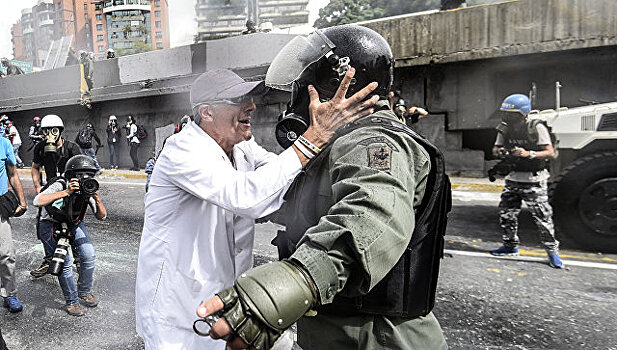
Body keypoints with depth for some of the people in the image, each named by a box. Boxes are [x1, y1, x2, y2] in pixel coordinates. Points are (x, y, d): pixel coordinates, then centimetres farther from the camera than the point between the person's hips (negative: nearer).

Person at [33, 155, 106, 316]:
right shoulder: (60, 185, -27)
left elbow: (101, 216, -13)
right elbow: (37, 201, -44)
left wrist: (96, 198, -30)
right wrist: (66, 192, -47)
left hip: (74, 224, 4)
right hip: (52, 225, -4)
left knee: (88, 255, -9)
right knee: (65, 261, -18)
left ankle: (84, 291, 16)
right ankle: (71, 301, 0)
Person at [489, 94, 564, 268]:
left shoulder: (537, 128, -13)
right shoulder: (504, 129, 3)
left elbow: (551, 153, -15)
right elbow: (495, 149, 10)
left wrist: (529, 154, -31)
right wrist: (499, 151, -14)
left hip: (533, 180, -5)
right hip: (513, 178, 6)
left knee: (542, 217, -4)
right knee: (506, 214, 9)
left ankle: (552, 252, 12)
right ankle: (510, 246, 26)